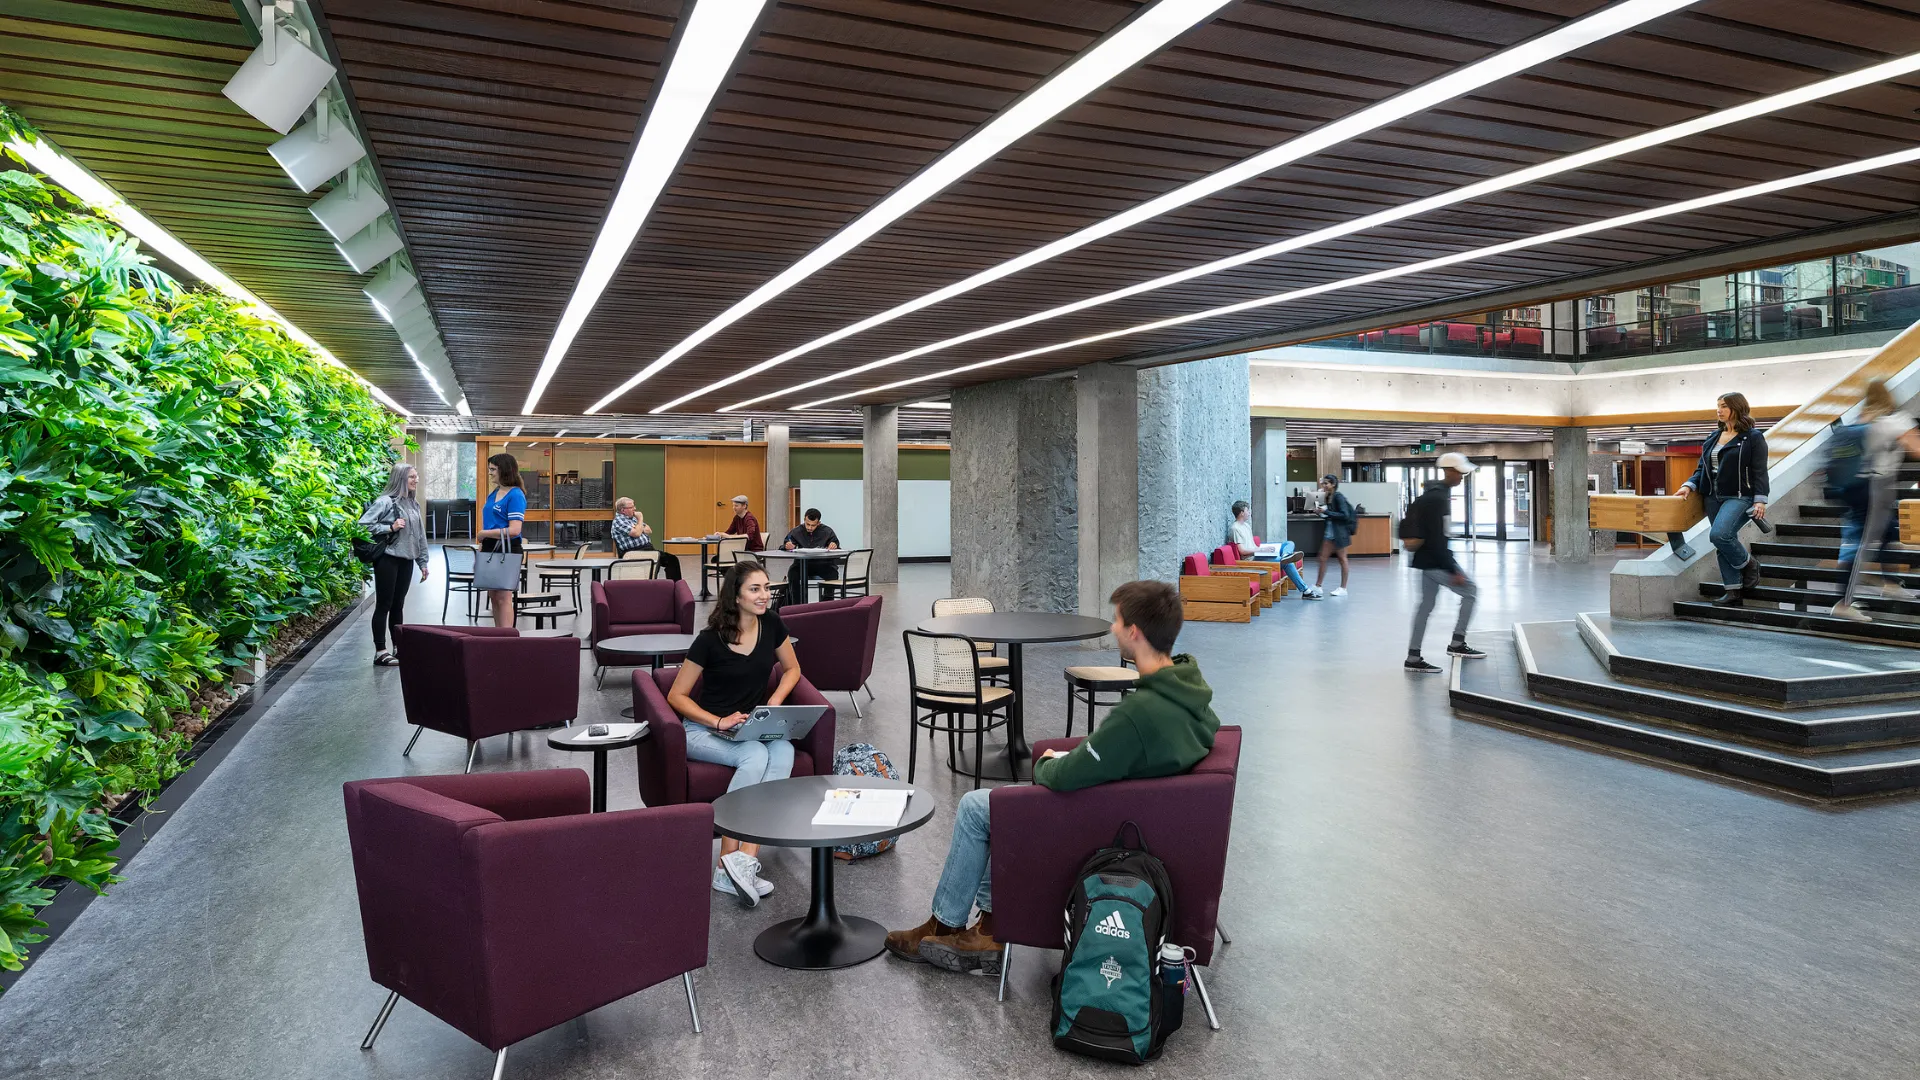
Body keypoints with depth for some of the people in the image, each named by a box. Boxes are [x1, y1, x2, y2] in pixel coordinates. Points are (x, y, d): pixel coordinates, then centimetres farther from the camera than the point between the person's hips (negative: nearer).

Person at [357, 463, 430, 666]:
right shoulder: (385, 501, -10)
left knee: (398, 604, 13)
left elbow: (419, 535, 17)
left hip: (406, 560, 7)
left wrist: (423, 561, 16)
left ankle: (398, 648, 20)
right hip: (388, 559, -7)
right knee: (384, 605, -2)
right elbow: (363, 524, -16)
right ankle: (380, 651, 3)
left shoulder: (414, 504, 13)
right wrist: (390, 528, -20)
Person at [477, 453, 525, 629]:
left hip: (507, 551, -8)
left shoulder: (515, 495, -13)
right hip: (490, 549, 8)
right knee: (493, 596, 12)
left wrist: (485, 533, -12)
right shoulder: (493, 493, 12)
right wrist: (482, 548, 13)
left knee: (503, 597, -6)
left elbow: (514, 530, -21)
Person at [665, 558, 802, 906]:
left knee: (784, 751, -30)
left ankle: (743, 861, -35)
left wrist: (774, 703, -3)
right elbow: (677, 696, -7)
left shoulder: (771, 625, -2)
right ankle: (728, 862, -28)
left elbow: (792, 669, 14)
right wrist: (719, 722, -19)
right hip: (705, 729, -4)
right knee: (756, 755, -35)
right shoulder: (710, 639, -14)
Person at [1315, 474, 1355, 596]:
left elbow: (1345, 515, -20)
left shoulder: (1338, 497, -14)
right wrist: (1321, 512, 0)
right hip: (1330, 531, 8)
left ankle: (1343, 588, 10)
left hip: (1340, 532, -8)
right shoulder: (1328, 497, 9)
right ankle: (1317, 586, 10)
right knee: (1322, 558, 6)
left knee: (1342, 559, 2)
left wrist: (1326, 512, -20)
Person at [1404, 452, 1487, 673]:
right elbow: (1437, 540, -24)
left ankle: (1413, 658, 12)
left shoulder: (1434, 492, 11)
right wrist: (1454, 571, -22)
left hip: (1427, 560, 10)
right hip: (1436, 561, -10)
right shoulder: (1438, 498, -20)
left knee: (1426, 605, 10)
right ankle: (1457, 644, 6)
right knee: (1470, 591, -1)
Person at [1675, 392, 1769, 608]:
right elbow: (1702, 468, 17)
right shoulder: (1713, 437, 15)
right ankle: (1733, 591, 10)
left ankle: (1748, 565, 1)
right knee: (1724, 542, 5)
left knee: (1719, 534, -25)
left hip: (1739, 497, -6)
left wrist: (1760, 500, -15)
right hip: (1714, 498, 7)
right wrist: (1689, 485, 0)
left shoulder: (1753, 437, -2)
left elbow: (1759, 472, -7)